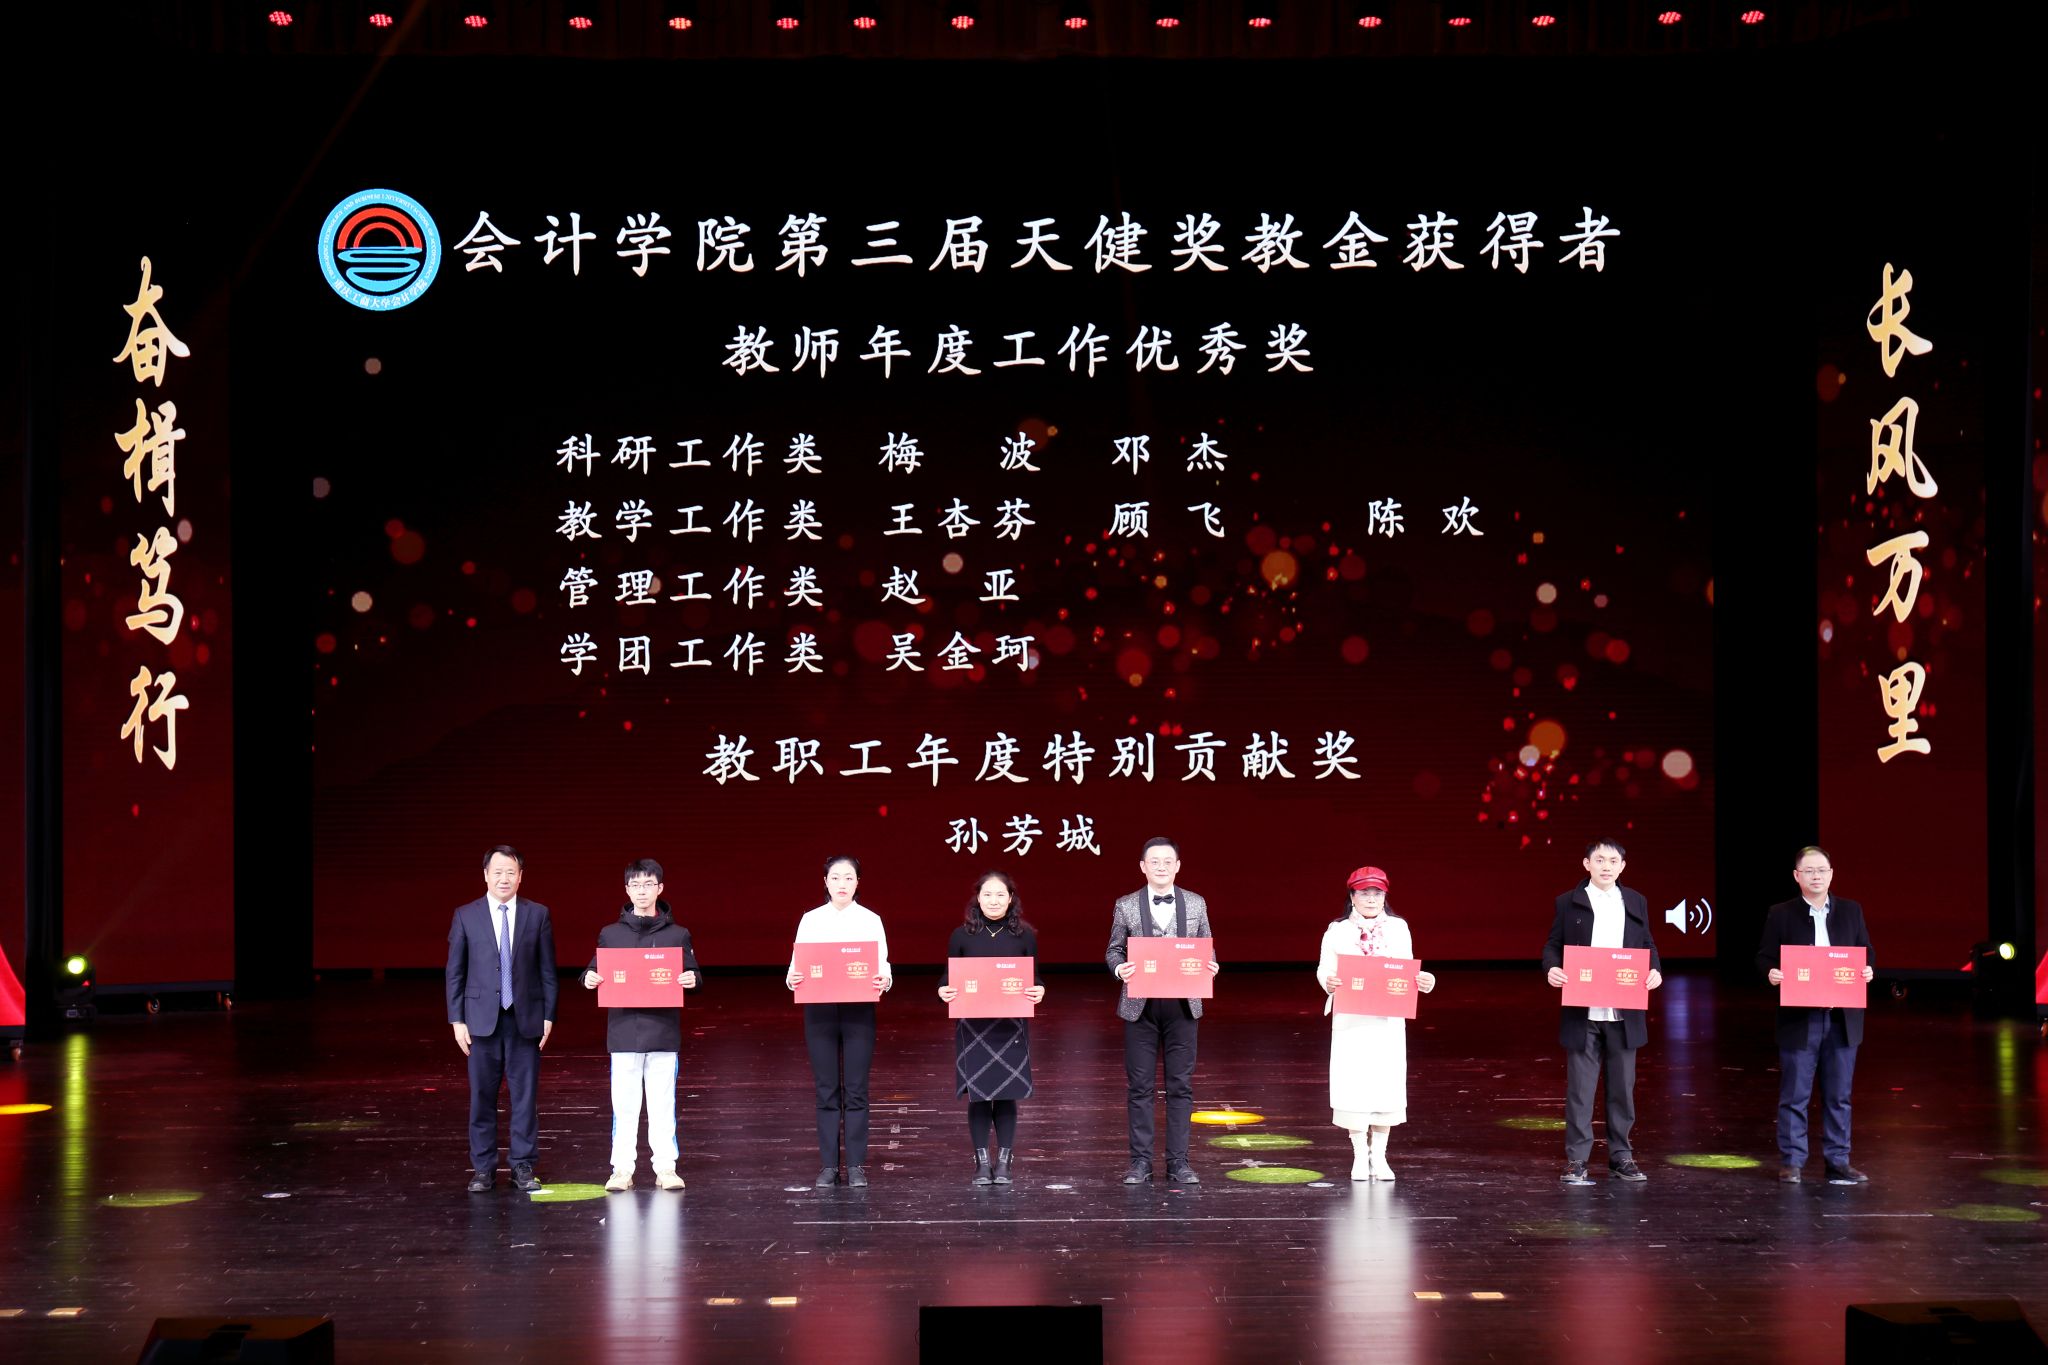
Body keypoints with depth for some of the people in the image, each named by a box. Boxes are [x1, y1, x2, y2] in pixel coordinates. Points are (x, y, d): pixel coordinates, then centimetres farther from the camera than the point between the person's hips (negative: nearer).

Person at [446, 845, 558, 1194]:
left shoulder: (537, 915, 4)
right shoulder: (466, 916, 3)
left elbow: (547, 971, 5)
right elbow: (455, 973, 4)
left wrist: (548, 1016, 0)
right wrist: (457, 1020, -1)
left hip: (526, 1019, 0)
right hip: (482, 1019, 0)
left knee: (525, 1096, 3)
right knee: (482, 1097, 3)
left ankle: (523, 1168, 10)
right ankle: (482, 1168, 11)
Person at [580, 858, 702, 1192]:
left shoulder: (677, 935, 6)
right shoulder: (610, 934, 8)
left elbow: (691, 975, 7)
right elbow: (595, 974, 10)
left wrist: (692, 980, -15)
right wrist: (588, 979, -12)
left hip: (664, 1031, 0)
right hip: (623, 1030, 0)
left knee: (663, 1104, 3)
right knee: (624, 1105, 3)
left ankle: (666, 1167, 10)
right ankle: (622, 1169, 9)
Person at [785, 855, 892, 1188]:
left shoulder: (871, 920, 6)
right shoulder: (810, 920, 7)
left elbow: (883, 966, 1)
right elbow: (797, 963, 3)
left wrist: (884, 981, -22)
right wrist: (792, 979, -19)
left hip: (859, 1010, -1)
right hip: (820, 1010, 1)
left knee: (856, 1089, 0)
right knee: (826, 1090, 3)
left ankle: (856, 1166, 5)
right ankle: (828, 1165, 8)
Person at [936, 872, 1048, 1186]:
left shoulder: (1025, 936, 4)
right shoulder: (962, 936, 3)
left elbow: (1034, 978, 6)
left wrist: (1039, 991, -15)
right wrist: (944, 991, -16)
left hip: (1011, 1025, 0)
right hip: (972, 1025, 0)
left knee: (1007, 1093, 0)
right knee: (978, 1093, 0)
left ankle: (1004, 1161, 9)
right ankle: (981, 1161, 9)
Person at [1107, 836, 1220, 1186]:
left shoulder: (1196, 904, 7)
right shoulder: (1126, 906, 3)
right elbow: (1113, 950, 6)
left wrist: (1209, 967, -11)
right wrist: (1120, 968, -15)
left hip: (1183, 1005, 1)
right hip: (1140, 1006, -1)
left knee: (1181, 1085, 3)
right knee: (1139, 1086, 2)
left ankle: (1178, 1162, 9)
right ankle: (1141, 1161, 9)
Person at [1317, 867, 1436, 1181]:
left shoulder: (1398, 928, 10)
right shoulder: (1337, 932, 4)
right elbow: (1325, 969, -2)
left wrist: (1422, 981, -11)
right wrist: (1328, 982, -24)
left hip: (1388, 1021, 2)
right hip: (1351, 1021, -2)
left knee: (1386, 1084, 2)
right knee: (1354, 1085, -4)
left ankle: (1379, 1157, 11)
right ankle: (1360, 1157, 4)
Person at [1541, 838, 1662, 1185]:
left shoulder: (1636, 903, 10)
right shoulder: (1568, 903, 2)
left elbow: (1647, 945, 13)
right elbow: (1553, 945, 2)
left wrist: (1655, 970, -8)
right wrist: (1552, 968, -19)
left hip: (1624, 1014, 3)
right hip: (1583, 1013, -3)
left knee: (1622, 1088, 9)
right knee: (1579, 1088, 0)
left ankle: (1620, 1156, 19)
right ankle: (1576, 1160, 6)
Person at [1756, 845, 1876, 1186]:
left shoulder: (1851, 911, 9)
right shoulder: (1781, 914, 1)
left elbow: (1865, 953, 13)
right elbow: (1764, 956, 2)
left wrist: (1867, 972, -9)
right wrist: (1771, 973, -19)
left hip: (1842, 1018, 3)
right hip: (1798, 1018, -3)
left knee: (1838, 1096, 8)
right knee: (1794, 1095, 2)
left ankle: (1837, 1162, 16)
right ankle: (1791, 1161, 9)